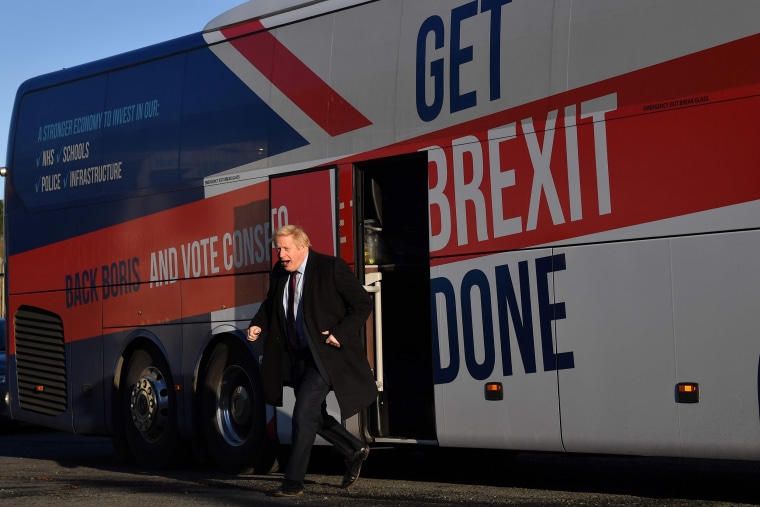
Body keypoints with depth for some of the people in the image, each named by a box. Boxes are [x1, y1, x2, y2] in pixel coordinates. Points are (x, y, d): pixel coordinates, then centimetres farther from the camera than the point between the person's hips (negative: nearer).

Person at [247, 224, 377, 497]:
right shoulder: (279, 273, 5)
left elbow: (363, 304, -10)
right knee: (313, 415, 14)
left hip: (325, 355, -7)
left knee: (304, 414, -13)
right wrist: (258, 325, -1)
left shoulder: (331, 268, -14)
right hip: (296, 355, 7)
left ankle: (294, 481, -7)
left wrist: (341, 333, -19)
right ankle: (354, 450, 36)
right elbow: (270, 305, 20)